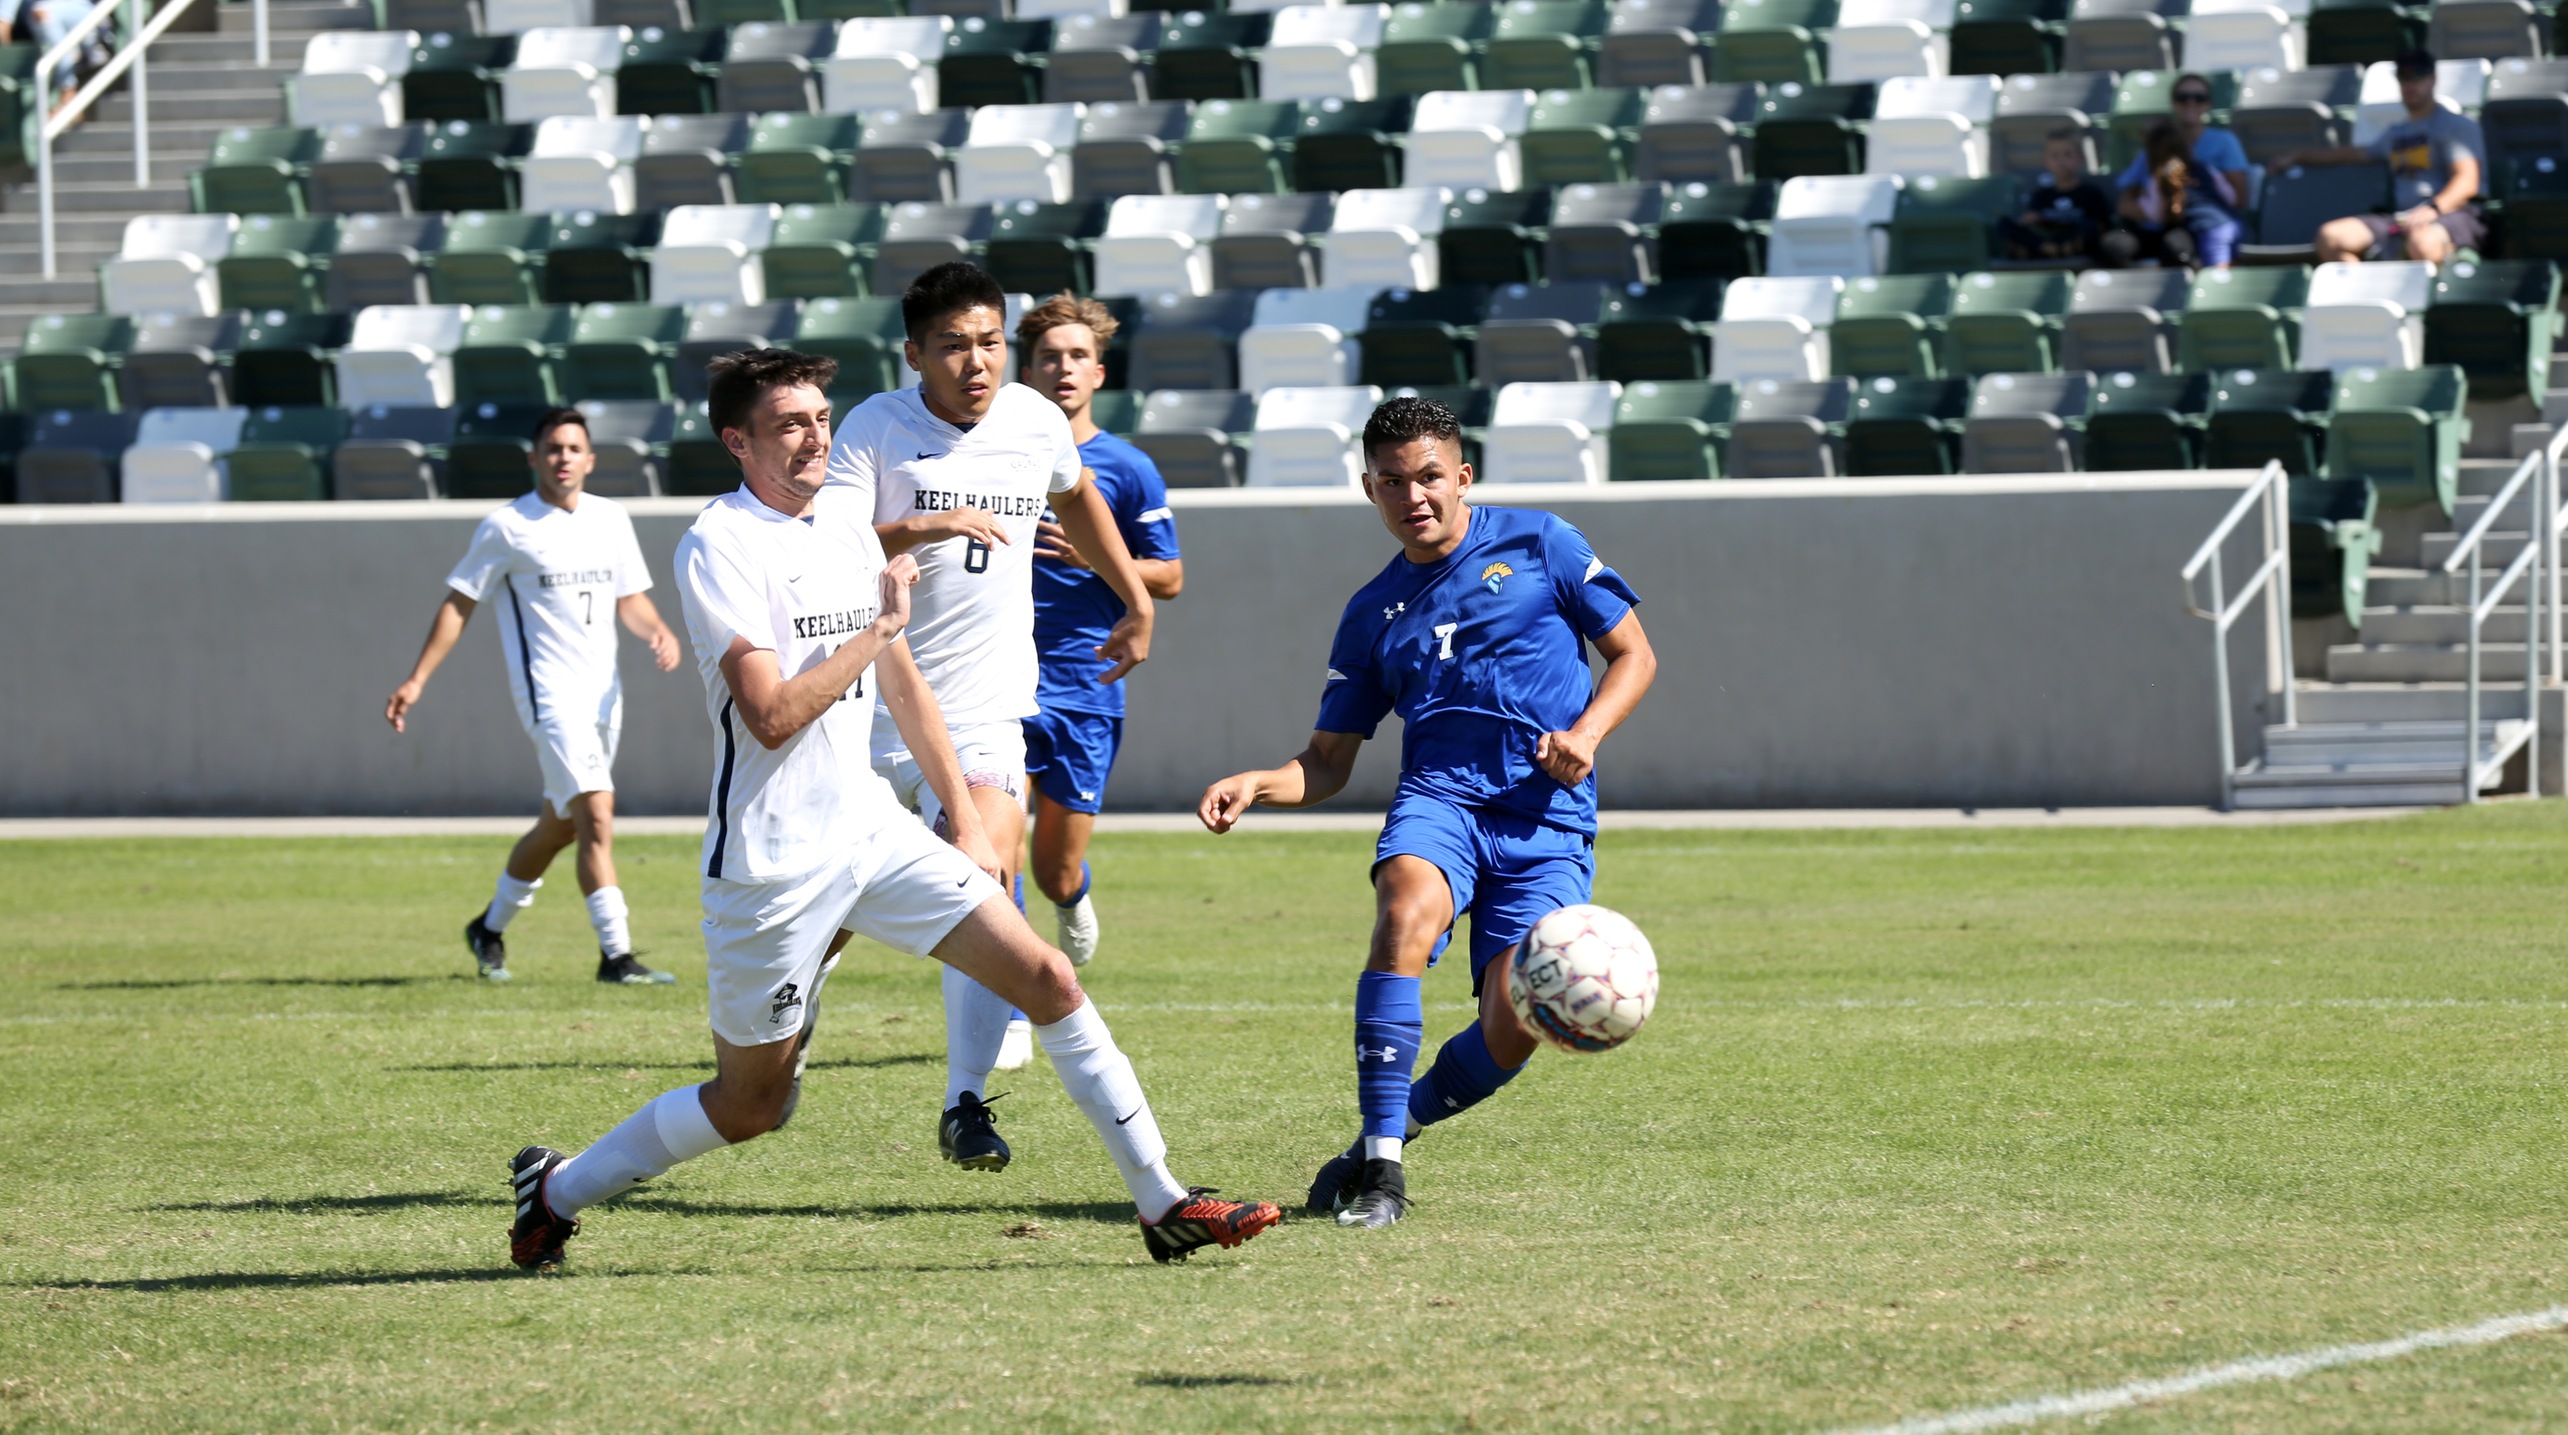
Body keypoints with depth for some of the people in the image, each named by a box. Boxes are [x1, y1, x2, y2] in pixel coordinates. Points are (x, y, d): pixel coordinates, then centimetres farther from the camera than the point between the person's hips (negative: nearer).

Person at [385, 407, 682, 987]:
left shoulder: (612, 520, 9)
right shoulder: (507, 528, -5)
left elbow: (630, 599, 17)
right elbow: (458, 604, 0)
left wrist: (658, 633, -5)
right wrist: (417, 679, -3)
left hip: (603, 692, 6)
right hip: (549, 692, -6)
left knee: (560, 825, 16)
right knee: (596, 815, -18)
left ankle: (491, 926, 36)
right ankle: (616, 955, -19)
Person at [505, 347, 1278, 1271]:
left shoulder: (846, 521, 9)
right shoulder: (719, 546, -15)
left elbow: (900, 681, 19)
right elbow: (772, 715, -23)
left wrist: (965, 819, 18)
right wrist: (881, 625, -16)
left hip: (873, 831, 7)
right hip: (772, 864, -7)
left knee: (1050, 980, -3)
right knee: (749, 1108, 3)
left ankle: (1163, 1205, 3)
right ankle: (557, 1190, 25)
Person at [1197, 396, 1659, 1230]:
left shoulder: (1537, 547, 9)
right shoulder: (1374, 614, 17)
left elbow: (1633, 654, 13)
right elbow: (1327, 765, 18)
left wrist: (1586, 733, -6)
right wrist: (1254, 786, -4)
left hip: (1548, 818, -1)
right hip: (1439, 796, 1)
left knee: (1512, 1028, -19)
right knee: (1407, 908, -34)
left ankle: (1397, 1124, 13)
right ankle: (1378, 1164, -32)